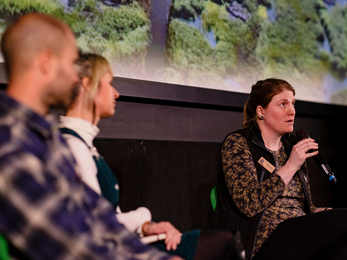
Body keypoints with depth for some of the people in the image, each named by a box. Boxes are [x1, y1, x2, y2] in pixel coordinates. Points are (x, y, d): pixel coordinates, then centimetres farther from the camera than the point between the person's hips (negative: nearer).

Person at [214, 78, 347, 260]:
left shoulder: (291, 146, 20)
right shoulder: (237, 143, -1)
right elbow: (249, 205, -16)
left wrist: (326, 213, 0)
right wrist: (290, 166, -14)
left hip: (299, 238, 7)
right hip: (263, 243, -7)